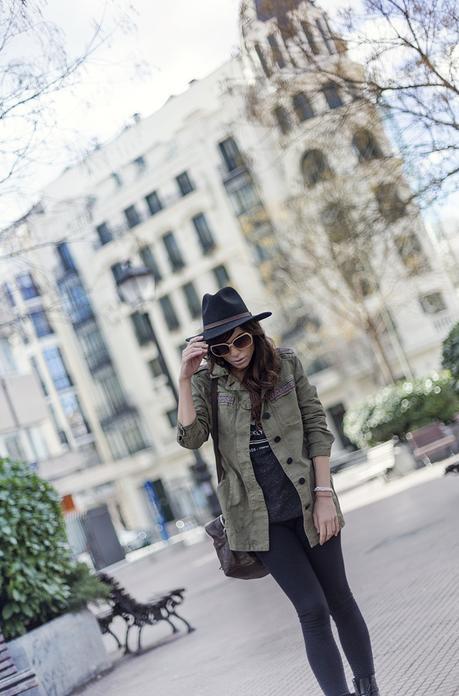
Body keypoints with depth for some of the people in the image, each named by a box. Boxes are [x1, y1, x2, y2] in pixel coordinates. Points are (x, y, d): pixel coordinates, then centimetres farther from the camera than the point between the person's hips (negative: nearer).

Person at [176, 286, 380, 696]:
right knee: (312, 609, -3)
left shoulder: (286, 363, -1)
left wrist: (324, 494, -7)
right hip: (260, 515, -1)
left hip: (307, 503, 1)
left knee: (339, 600, 11)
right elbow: (191, 438, -15)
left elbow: (316, 428, -1)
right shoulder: (208, 381, -1)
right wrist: (185, 379, -25)